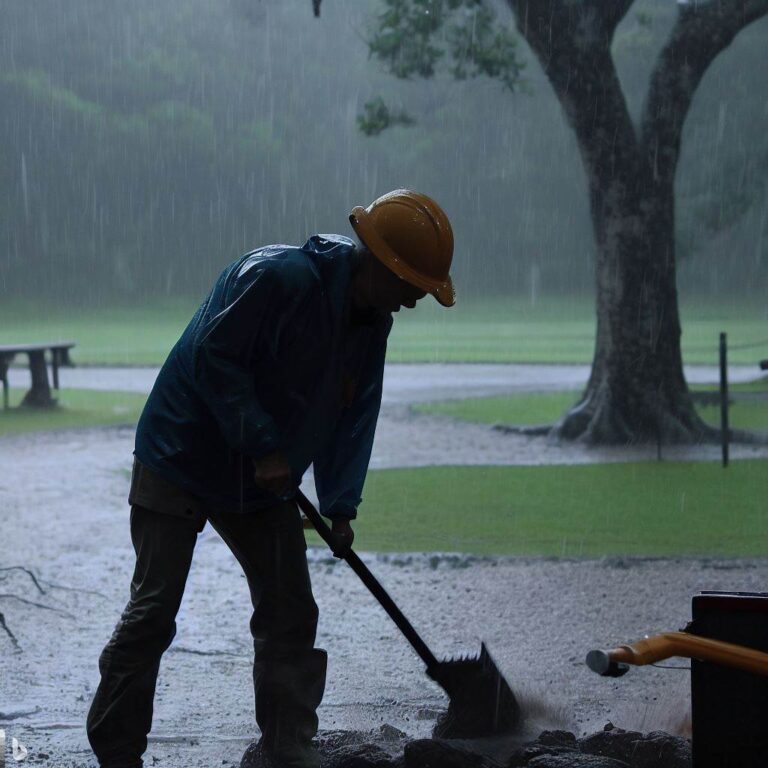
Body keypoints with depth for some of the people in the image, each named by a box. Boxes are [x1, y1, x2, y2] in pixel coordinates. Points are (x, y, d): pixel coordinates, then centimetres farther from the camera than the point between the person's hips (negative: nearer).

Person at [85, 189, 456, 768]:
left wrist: (340, 506, 0)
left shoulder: (373, 324, 1)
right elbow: (212, 358, -27)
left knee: (290, 616, 6)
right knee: (153, 612, -5)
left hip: (264, 483, 8)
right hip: (181, 462, -8)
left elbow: (353, 417, 8)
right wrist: (262, 447, -26)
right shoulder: (278, 277, -26)